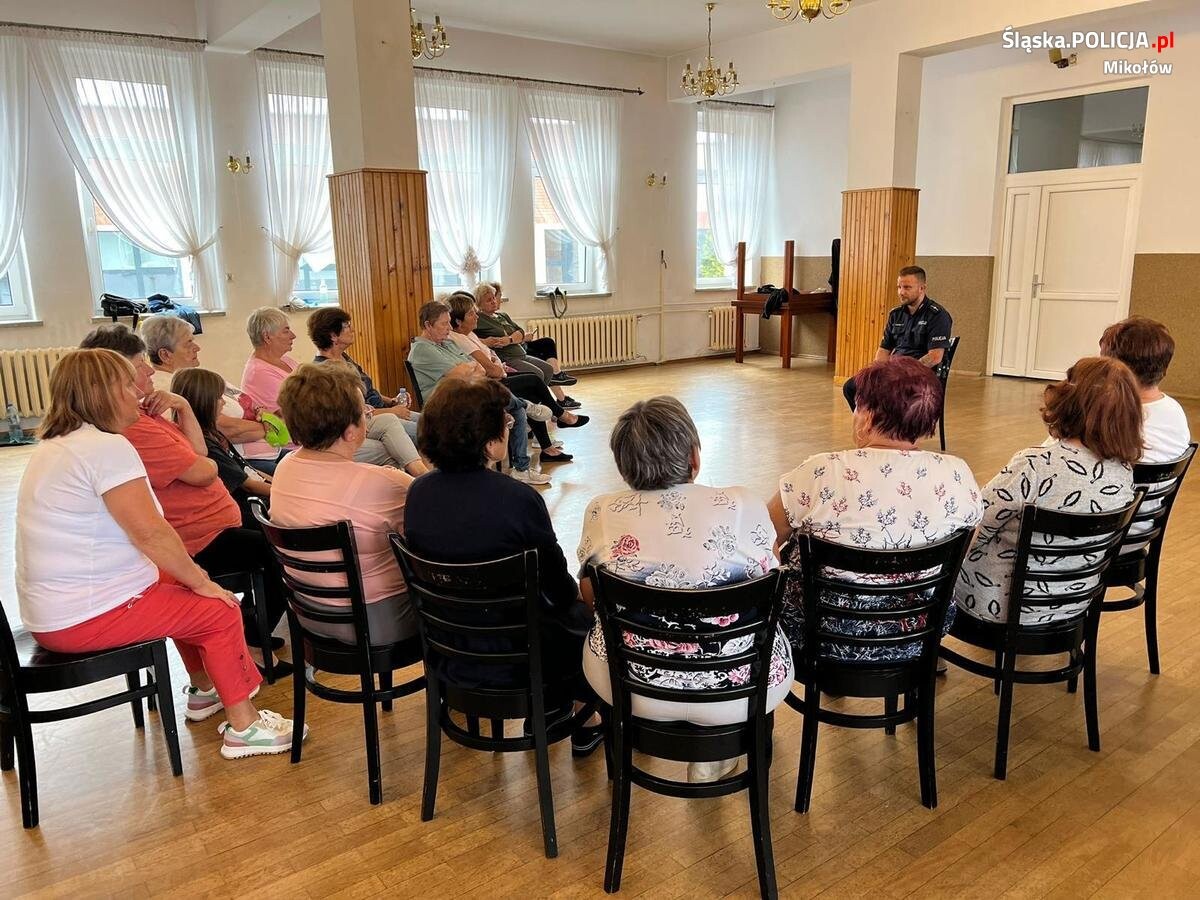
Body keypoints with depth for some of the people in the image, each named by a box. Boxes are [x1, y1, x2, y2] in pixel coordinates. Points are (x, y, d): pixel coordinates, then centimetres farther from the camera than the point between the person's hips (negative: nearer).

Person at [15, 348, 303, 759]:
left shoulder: (54, 445, 12)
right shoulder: (107, 447, -20)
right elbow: (150, 532, -24)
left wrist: (190, 574, 9)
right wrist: (201, 581, -10)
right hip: (85, 618, -10)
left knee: (189, 595, 24)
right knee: (219, 611, -2)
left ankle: (204, 691, 37)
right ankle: (243, 727, 4)